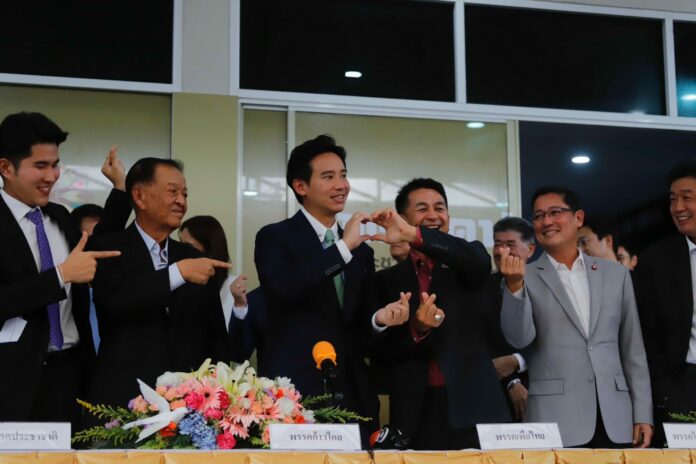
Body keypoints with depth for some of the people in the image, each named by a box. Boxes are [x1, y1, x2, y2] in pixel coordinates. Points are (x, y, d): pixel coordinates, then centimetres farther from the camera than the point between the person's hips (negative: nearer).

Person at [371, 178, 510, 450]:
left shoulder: (467, 265, 9)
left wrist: (414, 235, -26)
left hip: (475, 409, 0)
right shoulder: (388, 280, 9)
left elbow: (479, 262, -16)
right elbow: (382, 351, 3)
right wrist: (416, 330, -17)